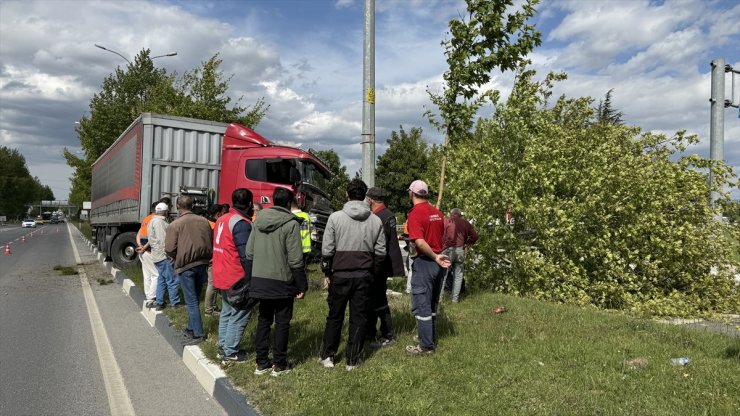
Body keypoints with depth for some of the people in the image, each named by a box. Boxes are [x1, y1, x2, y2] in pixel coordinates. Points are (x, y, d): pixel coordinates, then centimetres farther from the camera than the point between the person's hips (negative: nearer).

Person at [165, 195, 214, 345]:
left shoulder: (175, 224, -10)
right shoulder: (204, 221, 3)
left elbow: (169, 249, -13)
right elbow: (212, 243, 7)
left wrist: (178, 259, 6)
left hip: (186, 266, -5)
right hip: (202, 265, 5)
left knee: (191, 301, 2)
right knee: (195, 299, 19)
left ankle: (197, 334, 2)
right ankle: (191, 329, 30)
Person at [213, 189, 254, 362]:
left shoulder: (222, 219, 10)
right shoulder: (242, 223, -19)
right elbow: (245, 254, -22)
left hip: (222, 276, 9)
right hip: (236, 279, -9)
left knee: (227, 311, 20)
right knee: (239, 315, 1)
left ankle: (223, 346, 28)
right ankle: (230, 352, 6)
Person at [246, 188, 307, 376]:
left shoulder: (258, 220, 6)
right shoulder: (290, 224, -12)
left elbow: (249, 253, 9)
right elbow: (295, 259, -14)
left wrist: (250, 280, 16)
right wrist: (302, 286, -7)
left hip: (260, 281, 6)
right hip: (282, 282, -5)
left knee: (263, 320, 15)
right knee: (282, 322, 7)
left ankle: (261, 363, 21)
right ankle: (280, 365, 14)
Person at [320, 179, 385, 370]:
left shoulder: (336, 217, -7)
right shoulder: (376, 220, 1)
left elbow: (327, 249, -6)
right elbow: (380, 252, 2)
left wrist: (327, 272, 6)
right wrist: (374, 273, 14)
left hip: (340, 275, -1)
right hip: (364, 276, 1)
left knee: (335, 316, 13)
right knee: (359, 318, 9)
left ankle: (328, 356, 21)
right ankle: (352, 360, 15)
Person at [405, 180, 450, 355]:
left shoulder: (415, 214, -14)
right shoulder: (438, 213, 8)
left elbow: (420, 242, -25)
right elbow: (443, 238, 13)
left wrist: (435, 257, -17)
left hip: (424, 262, -8)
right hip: (438, 262, 8)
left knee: (422, 306, 3)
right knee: (432, 305, 19)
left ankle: (426, 346, 9)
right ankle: (431, 340, 29)